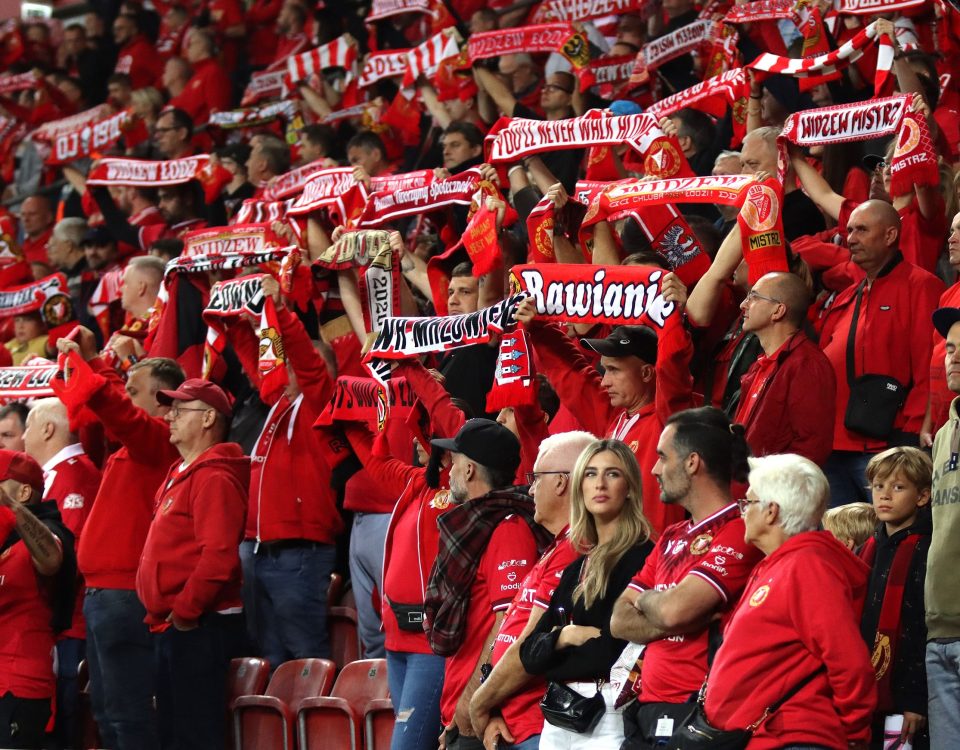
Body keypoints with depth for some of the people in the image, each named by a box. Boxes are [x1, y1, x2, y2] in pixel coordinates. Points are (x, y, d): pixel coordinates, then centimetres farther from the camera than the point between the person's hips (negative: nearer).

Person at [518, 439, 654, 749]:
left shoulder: (642, 557, -7)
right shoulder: (576, 569, 17)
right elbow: (531, 651, 10)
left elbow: (611, 650, -15)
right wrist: (565, 636, -10)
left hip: (611, 715, -7)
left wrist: (554, 649, 1)